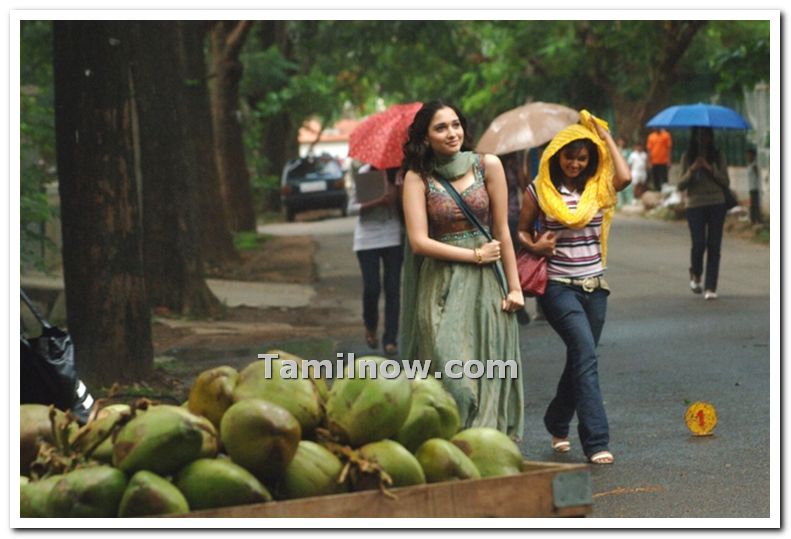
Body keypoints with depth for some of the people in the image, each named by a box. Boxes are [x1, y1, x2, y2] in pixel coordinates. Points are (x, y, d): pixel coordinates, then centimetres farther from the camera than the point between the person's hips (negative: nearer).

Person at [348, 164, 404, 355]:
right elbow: (352, 207, -7)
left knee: (392, 289, 0)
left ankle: (390, 340, 7)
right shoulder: (364, 173, -6)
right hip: (368, 237, -2)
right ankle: (370, 327, 24)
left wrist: (397, 195, -20)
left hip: (394, 237, 2)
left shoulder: (398, 174, 0)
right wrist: (378, 202, -21)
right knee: (371, 288, -5)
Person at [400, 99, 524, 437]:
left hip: (486, 283, 1)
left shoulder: (487, 166, 3)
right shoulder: (418, 178, 0)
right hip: (441, 286, -1)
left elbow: (502, 231, 4)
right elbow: (419, 242, -6)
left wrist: (514, 286, 1)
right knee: (450, 373, -7)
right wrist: (475, 255, -6)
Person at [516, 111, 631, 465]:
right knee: (586, 354, -19)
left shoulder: (596, 187, 6)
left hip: (594, 285, 5)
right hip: (559, 286, -5)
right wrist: (534, 246, -12)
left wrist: (606, 137, -4)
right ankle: (596, 441, -22)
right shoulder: (539, 190, -1)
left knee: (580, 359, 13)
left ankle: (557, 423, 36)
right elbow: (522, 230, 10)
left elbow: (625, 177, -14)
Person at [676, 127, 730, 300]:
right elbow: (680, 185, 2)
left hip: (717, 205, 1)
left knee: (714, 246, -4)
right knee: (699, 244, -11)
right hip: (695, 205, -1)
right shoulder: (687, 157, 6)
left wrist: (711, 169, -12)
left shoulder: (718, 156, 7)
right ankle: (695, 275, 18)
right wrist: (691, 170, -14)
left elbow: (726, 182, 1)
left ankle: (711, 288, -1)